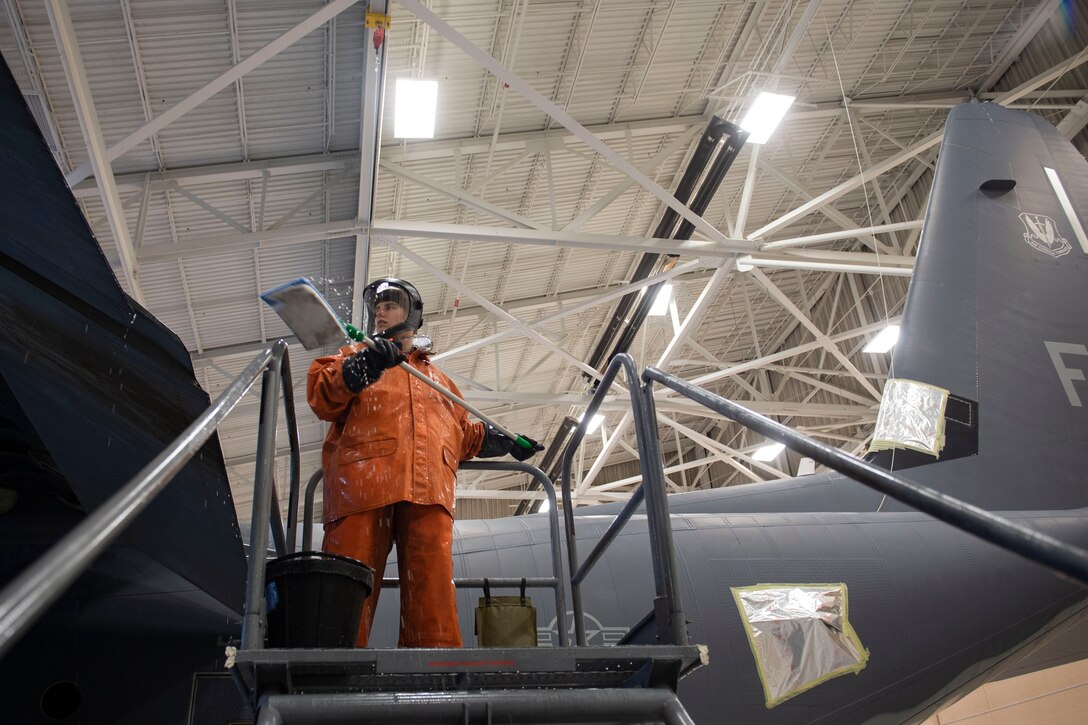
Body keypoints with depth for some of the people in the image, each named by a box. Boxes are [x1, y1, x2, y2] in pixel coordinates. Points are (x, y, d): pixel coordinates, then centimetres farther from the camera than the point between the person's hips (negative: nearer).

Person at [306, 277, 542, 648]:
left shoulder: (439, 379, 38)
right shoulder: (352, 356, 30)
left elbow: (461, 434, 40)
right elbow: (321, 395, 10)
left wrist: (501, 441, 27)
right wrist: (360, 368, -8)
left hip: (428, 488, 2)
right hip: (362, 478, -2)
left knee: (433, 584, -15)